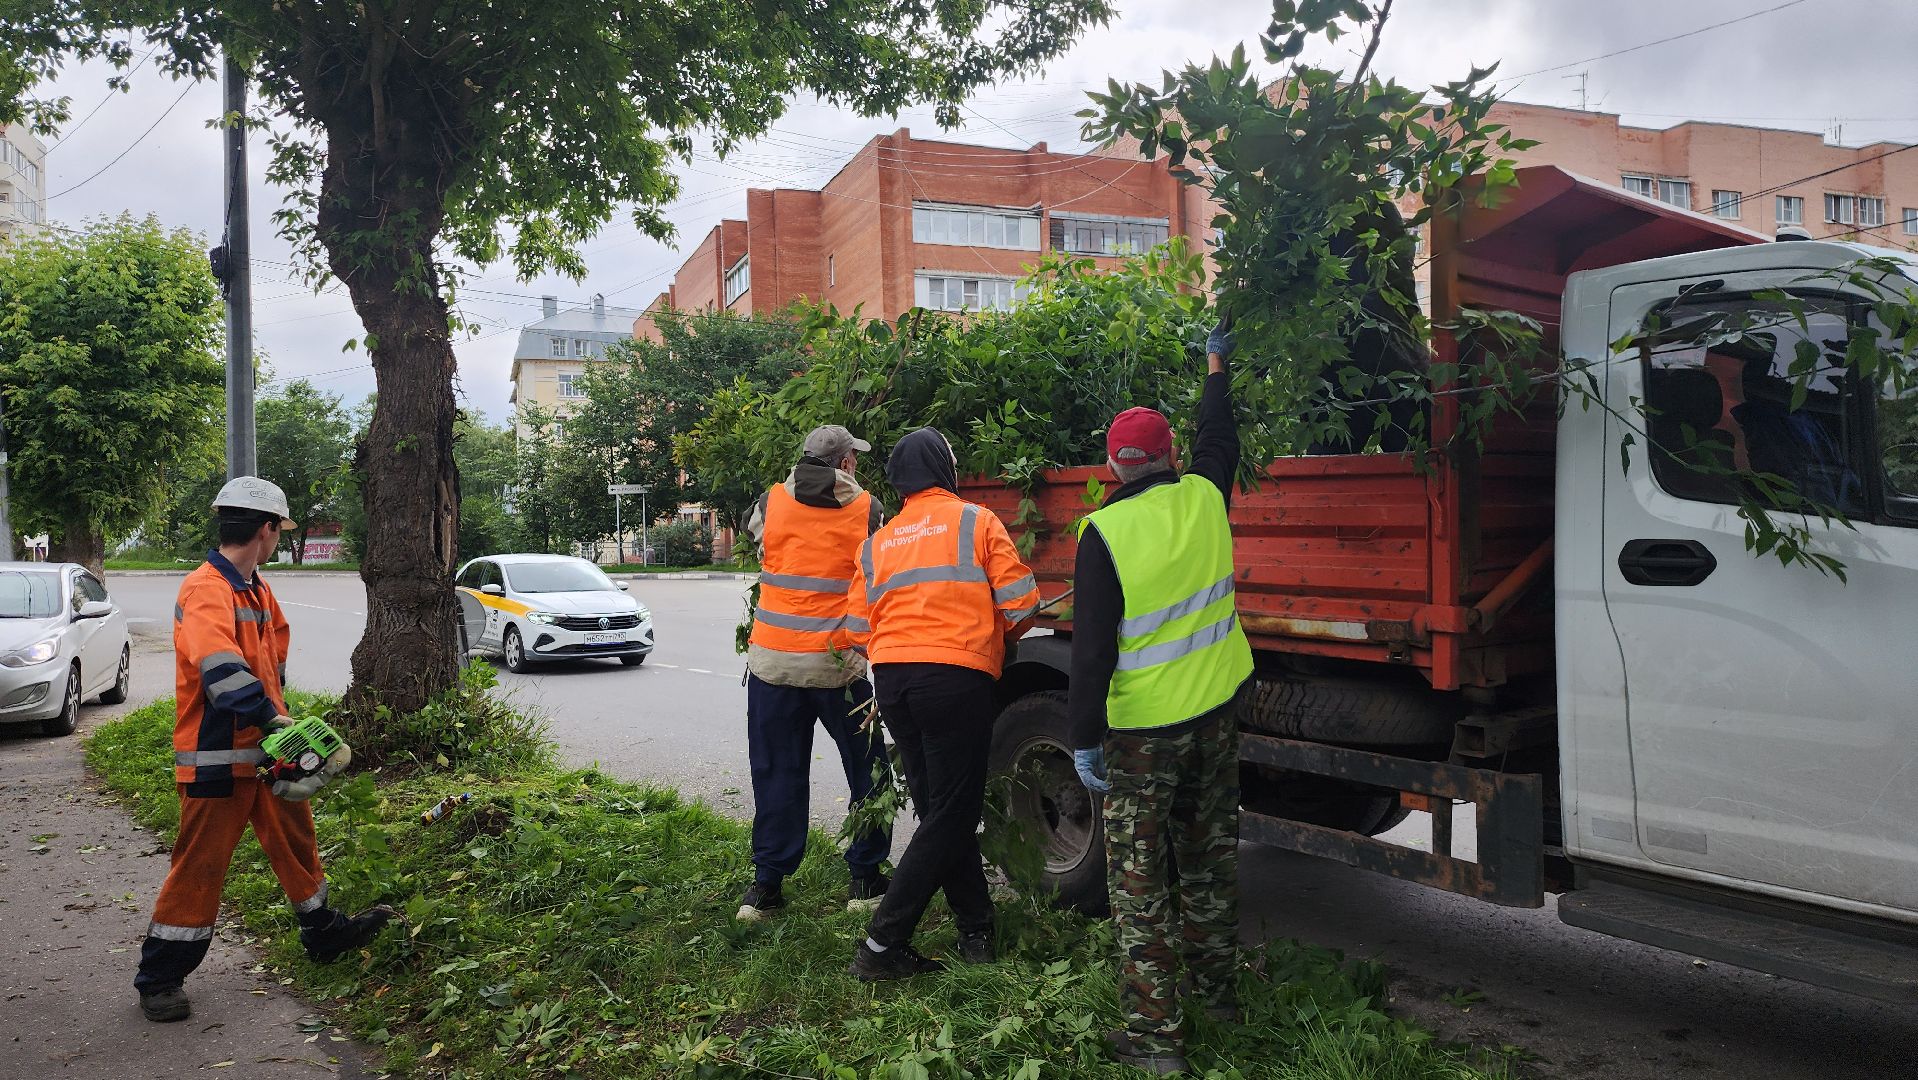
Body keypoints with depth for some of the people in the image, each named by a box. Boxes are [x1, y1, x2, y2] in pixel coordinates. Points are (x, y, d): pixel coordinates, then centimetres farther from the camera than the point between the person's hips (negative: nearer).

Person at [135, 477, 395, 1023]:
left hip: (266, 750, 9)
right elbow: (221, 669, -34)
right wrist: (273, 718, -37)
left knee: (296, 843, 20)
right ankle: (159, 979, 15)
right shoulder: (205, 590, -19)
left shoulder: (258, 591, 11)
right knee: (200, 866, 0)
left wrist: (277, 719, 9)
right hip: (217, 757, -9)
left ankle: (324, 934, 36)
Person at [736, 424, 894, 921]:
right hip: (839, 664, -2)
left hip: (772, 659, 2)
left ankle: (767, 883, 13)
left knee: (776, 771, 11)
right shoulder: (866, 510, -4)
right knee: (867, 768, 14)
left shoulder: (770, 503, 1)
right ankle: (865, 879, 18)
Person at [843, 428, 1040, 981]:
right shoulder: (974, 521, 2)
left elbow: (861, 632, 13)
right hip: (956, 678, -6)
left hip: (892, 680, 6)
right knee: (949, 815, 0)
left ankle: (976, 929, 23)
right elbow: (1021, 602, -2)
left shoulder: (877, 544, 16)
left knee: (939, 810, 16)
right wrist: (996, 634, 19)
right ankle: (882, 944, -2)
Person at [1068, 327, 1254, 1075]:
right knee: (1210, 856, 20)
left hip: (1143, 730, -5)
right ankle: (1218, 986, 36)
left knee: (1140, 880, 3)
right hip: (1216, 710, 6)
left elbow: (1093, 648, -17)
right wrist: (1216, 367, 37)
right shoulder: (1203, 500, -2)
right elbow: (1219, 438, 21)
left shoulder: (1104, 533, -16)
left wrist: (1083, 737, -10)